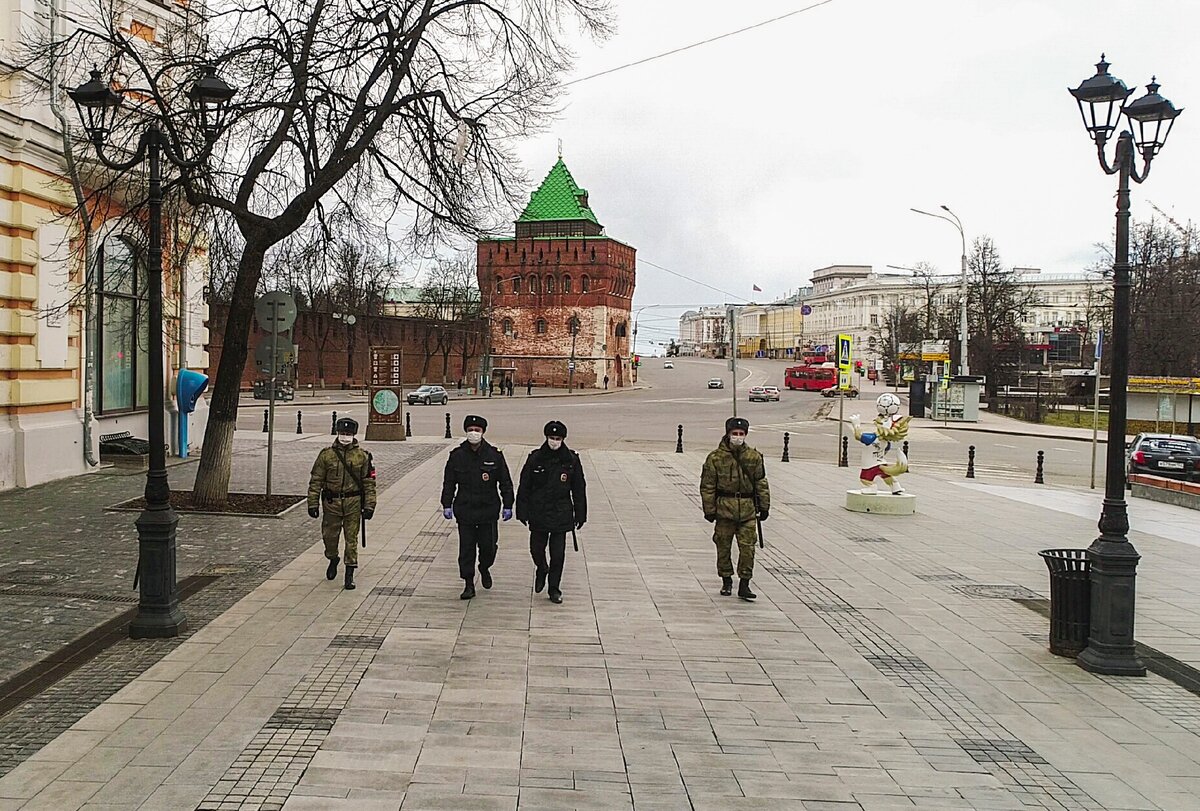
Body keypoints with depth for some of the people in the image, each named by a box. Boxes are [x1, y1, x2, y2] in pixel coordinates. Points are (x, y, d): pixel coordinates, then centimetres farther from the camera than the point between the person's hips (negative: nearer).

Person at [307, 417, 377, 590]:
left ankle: (350, 573, 8)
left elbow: (369, 482, 1)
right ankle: (333, 560, 40)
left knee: (351, 539, 1)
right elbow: (316, 480, 1)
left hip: (353, 504, -1)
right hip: (331, 503, 1)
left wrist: (369, 506, -4)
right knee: (329, 536, 10)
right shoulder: (326, 455, 0)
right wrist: (313, 503, -4)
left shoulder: (362, 456, 0)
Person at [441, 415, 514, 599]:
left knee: (488, 546, 6)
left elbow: (505, 482, 2)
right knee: (466, 548, 1)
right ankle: (469, 584, 10)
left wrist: (507, 506, 0)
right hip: (464, 510, 0)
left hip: (488, 510, 0)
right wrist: (447, 505, 1)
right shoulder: (457, 455, -1)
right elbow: (449, 482, 6)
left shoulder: (495, 455, -3)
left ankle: (485, 569, 37)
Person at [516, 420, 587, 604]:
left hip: (561, 515, 0)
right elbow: (524, 486, 1)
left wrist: (580, 514, 4)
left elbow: (579, 489, 4)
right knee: (536, 549, 7)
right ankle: (541, 570, 40)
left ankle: (554, 589, 16)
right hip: (538, 514, 0)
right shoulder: (535, 459, -4)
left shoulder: (571, 460, -2)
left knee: (558, 553, 2)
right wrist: (522, 512, -1)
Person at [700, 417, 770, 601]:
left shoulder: (754, 457, 6)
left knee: (747, 547, -3)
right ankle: (726, 581, 23)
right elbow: (707, 486, -1)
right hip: (724, 508, -1)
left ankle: (744, 584, 4)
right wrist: (709, 510, -4)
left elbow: (761, 483, 12)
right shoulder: (716, 457, -3)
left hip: (748, 509, 1)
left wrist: (764, 506, 10)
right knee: (723, 546, 7)